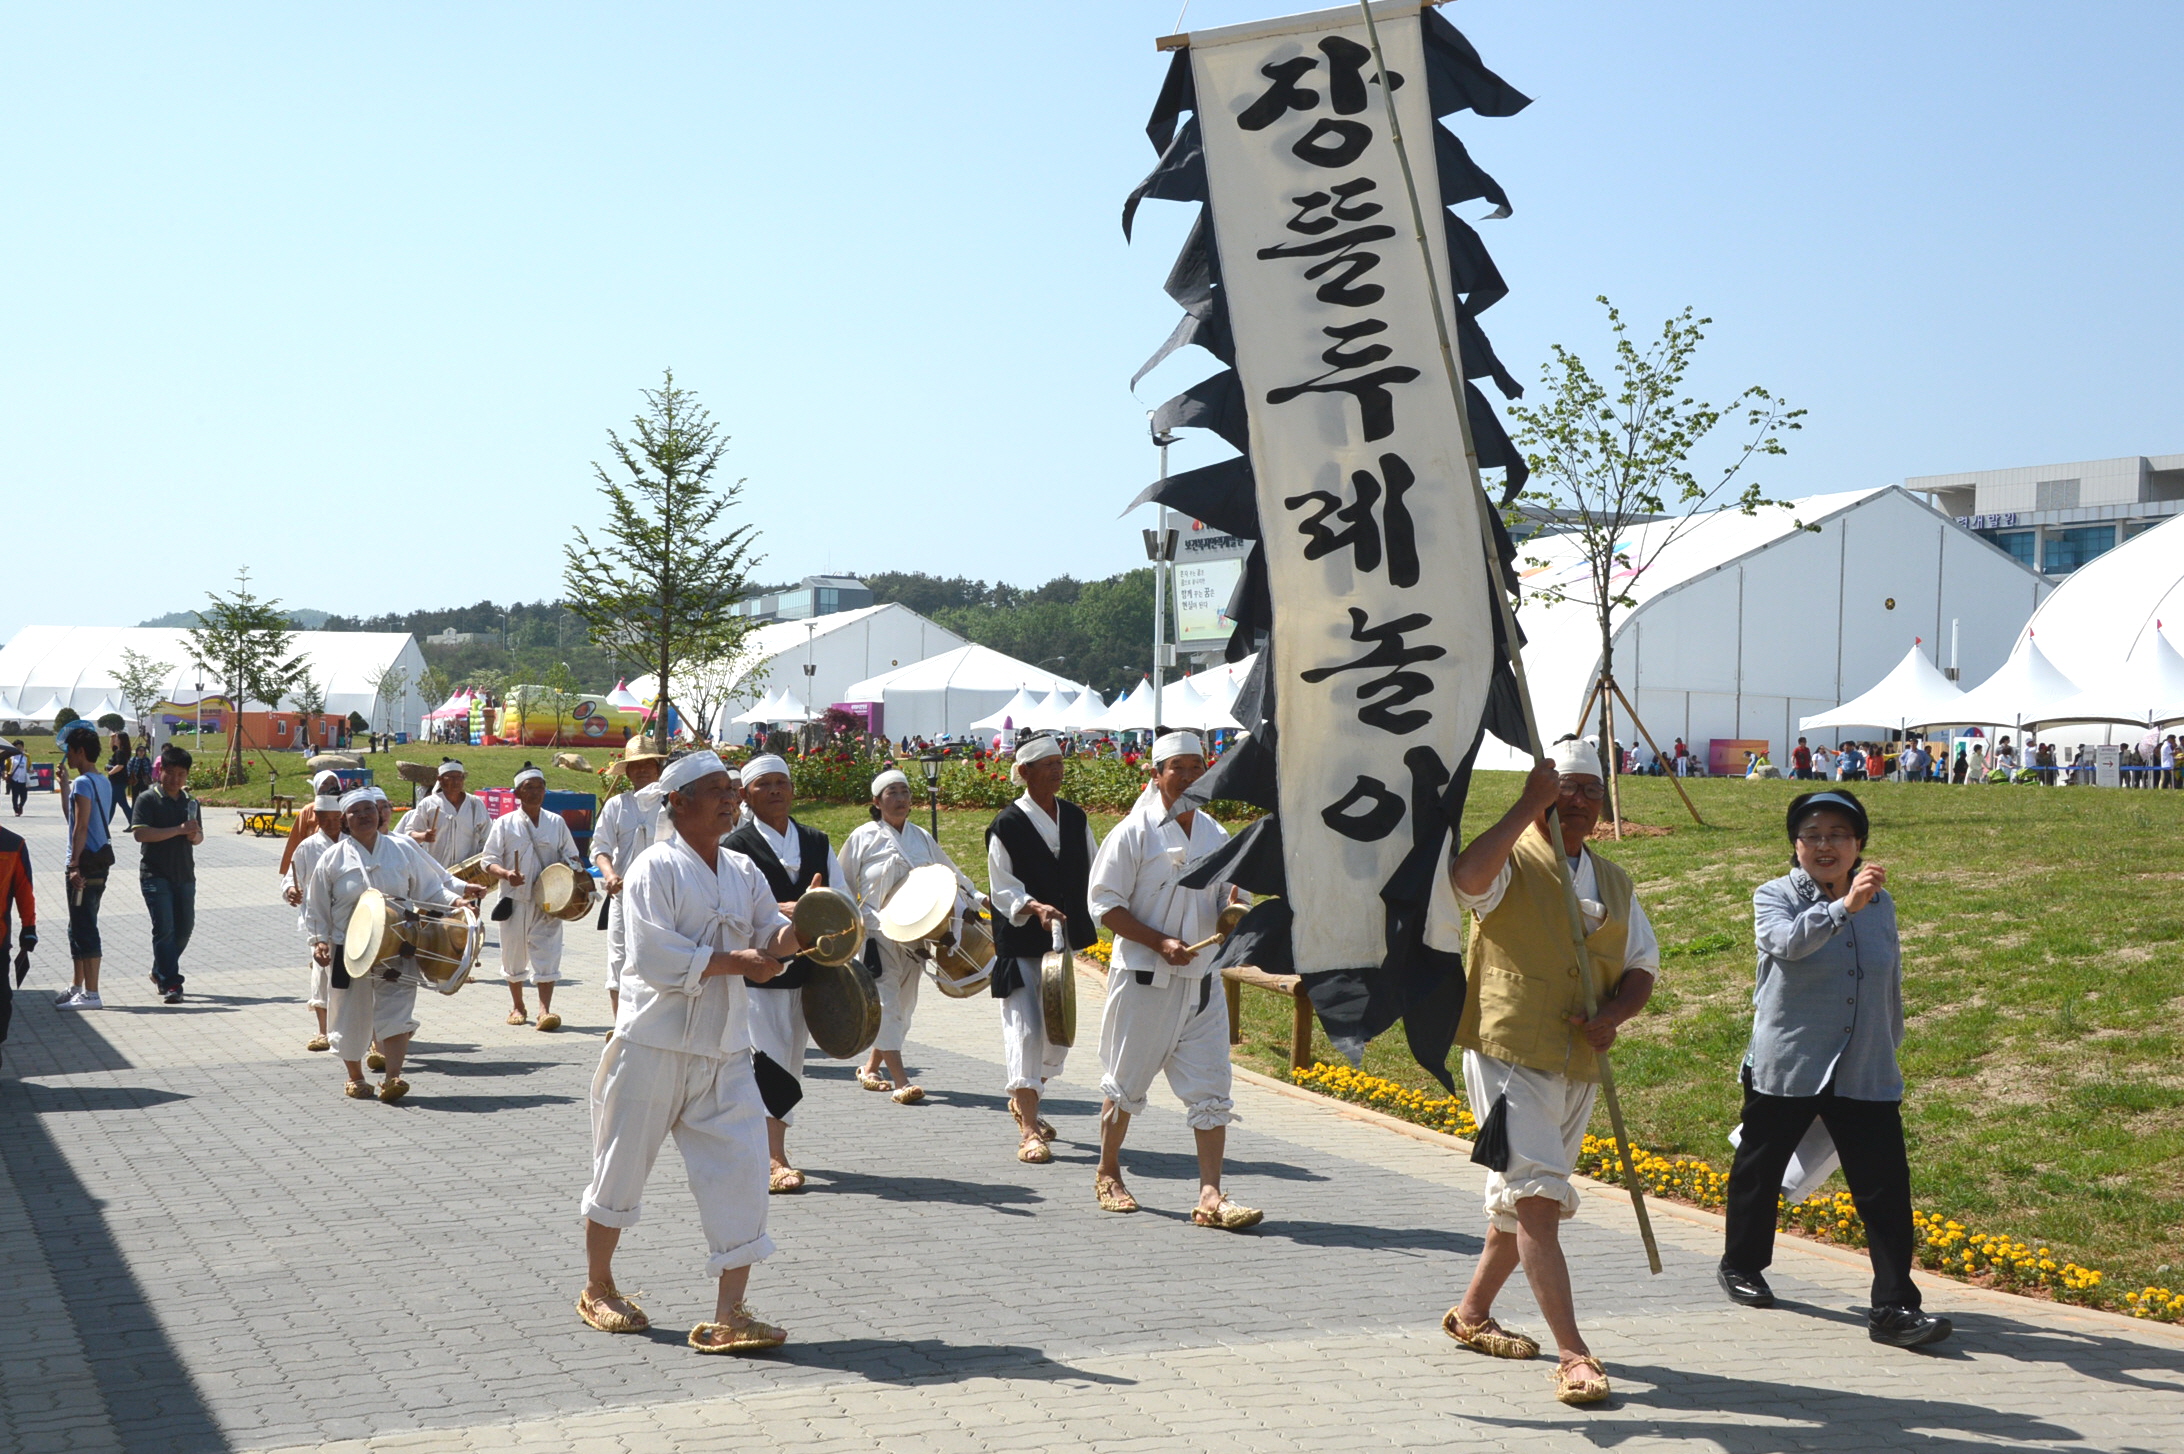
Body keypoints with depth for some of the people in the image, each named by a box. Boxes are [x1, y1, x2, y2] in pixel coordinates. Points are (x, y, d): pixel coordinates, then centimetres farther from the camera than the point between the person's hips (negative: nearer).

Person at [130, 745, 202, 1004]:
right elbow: (140, 833, -17)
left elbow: (199, 836, 20)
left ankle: (160, 972, 30)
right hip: (155, 874, -6)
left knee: (185, 927, 9)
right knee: (164, 928, -9)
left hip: (184, 874, 6)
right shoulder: (148, 799, -5)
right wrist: (178, 830, -21)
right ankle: (170, 984, -6)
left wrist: (194, 835, -6)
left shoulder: (190, 801, 13)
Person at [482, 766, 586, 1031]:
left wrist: (578, 869, -6)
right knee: (514, 953, 9)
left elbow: (569, 855, 16)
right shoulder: (504, 824, 2)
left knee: (547, 953, -9)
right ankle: (518, 1007, 25)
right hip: (515, 900, 0)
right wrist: (505, 874, -21)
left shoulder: (556, 823, 9)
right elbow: (489, 861, 0)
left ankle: (545, 1009, -13)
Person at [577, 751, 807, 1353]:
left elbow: (772, 937, 6)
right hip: (654, 1046, -5)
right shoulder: (655, 868, -9)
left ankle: (729, 1316, -1)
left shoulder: (743, 871, 10)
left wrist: (797, 929, -16)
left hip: (724, 1052, 5)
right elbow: (656, 956, -20)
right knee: (622, 1169, 9)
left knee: (741, 1173, -5)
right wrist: (739, 961, -16)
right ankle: (597, 1290, 30)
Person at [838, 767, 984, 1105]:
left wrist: (976, 897, 10)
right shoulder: (863, 838, -2)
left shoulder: (922, 838, 11)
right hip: (876, 934, -5)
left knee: (904, 1002, 10)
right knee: (886, 1003, -11)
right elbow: (843, 886, 3)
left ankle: (872, 1067, 26)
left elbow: (950, 874, 20)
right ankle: (900, 1079, -13)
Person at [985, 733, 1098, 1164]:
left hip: (1064, 938, 6)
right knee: (1025, 1028, -10)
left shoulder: (1075, 818, 8)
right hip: (1020, 943, -6)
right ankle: (1028, 1131, -8)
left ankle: (1024, 1101, 35)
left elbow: (1093, 872, 15)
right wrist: (1034, 907, -25)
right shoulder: (1007, 824, -8)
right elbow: (1003, 888, -9)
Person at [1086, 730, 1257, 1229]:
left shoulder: (1216, 836, 9)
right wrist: (1160, 943, -17)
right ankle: (1107, 1175, 27)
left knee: (1211, 1088, -3)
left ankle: (1210, 1196, -2)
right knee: (1126, 1081, 8)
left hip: (1201, 981, 4)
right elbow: (1104, 903, -8)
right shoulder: (1133, 832, -6)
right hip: (1143, 980, -4)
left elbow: (1230, 904, 17)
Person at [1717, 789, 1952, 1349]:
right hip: (1784, 1068, -3)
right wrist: (1844, 906, -42)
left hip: (1866, 1075, 3)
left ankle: (1894, 1307, -3)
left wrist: (1888, 1048, 25)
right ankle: (1741, 1265, 36)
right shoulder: (1775, 897, -5)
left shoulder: (1880, 904, 9)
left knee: (1887, 1190, -6)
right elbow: (1786, 941, -29)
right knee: (1759, 1172, 13)